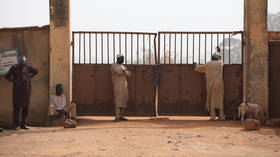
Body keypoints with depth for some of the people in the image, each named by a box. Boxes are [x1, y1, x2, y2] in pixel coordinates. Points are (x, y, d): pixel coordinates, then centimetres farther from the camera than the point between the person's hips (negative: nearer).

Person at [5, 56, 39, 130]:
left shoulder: (28, 68, 5)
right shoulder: (15, 68, -4)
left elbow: (36, 71, 22)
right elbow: (7, 76, 1)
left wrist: (30, 77, 10)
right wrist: (14, 81, -13)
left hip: (26, 90, 3)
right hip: (17, 91, -3)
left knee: (25, 107, 2)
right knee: (16, 107, -7)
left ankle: (23, 124, 9)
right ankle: (15, 124, 1)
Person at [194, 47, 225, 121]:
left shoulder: (208, 64, 2)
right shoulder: (220, 63, 6)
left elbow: (199, 68, 14)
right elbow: (220, 59, 31)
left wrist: (196, 65, 39)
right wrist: (218, 51, 50)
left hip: (210, 84, -1)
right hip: (219, 84, 1)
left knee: (211, 99, 3)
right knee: (220, 99, 6)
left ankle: (213, 116, -3)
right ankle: (221, 116, 6)